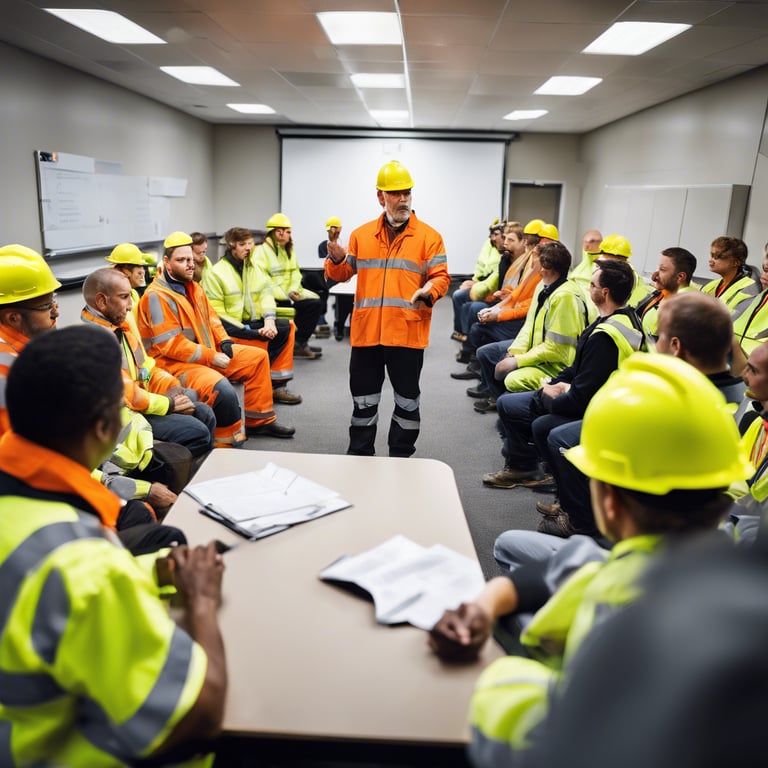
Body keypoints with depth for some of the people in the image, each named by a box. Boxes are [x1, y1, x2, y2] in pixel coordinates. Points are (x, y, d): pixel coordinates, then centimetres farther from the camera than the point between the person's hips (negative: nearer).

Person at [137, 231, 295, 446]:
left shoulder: (192, 286, 11)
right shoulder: (157, 296, -18)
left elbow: (210, 316, 19)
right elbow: (171, 345, -23)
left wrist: (224, 342, 0)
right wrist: (212, 357, -20)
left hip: (207, 352, 10)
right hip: (175, 363, -10)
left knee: (258, 357, 9)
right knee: (222, 389, -35)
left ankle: (259, 420, 14)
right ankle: (230, 445, -16)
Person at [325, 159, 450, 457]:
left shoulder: (429, 236, 1)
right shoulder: (361, 234, 10)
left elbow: (441, 277, -3)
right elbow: (342, 273, 14)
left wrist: (429, 291, -25)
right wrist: (336, 259, -8)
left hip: (408, 332, -2)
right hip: (366, 331, 3)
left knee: (407, 399, 9)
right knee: (364, 398, 12)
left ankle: (401, 457, 25)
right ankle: (360, 454, 28)